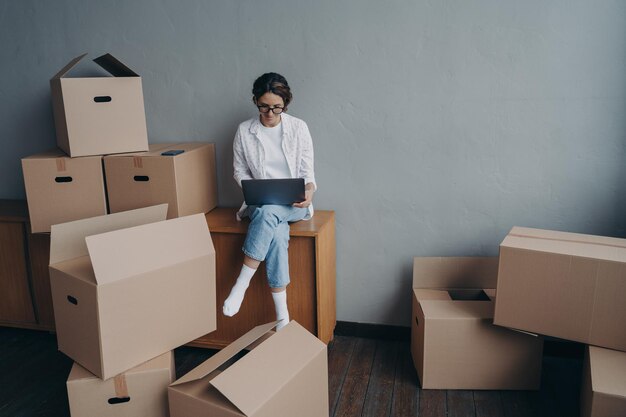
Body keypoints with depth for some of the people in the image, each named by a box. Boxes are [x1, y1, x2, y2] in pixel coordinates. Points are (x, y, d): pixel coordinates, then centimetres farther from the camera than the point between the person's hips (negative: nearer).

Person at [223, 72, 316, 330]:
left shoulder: (299, 128, -1)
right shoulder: (244, 131, 1)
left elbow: (307, 170, 1)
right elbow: (239, 171, 7)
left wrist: (309, 187, -21)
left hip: (295, 203, -1)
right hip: (261, 204, 1)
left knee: (267, 213, -36)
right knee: (277, 234, -33)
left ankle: (241, 285, -24)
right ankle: (282, 314, -24)